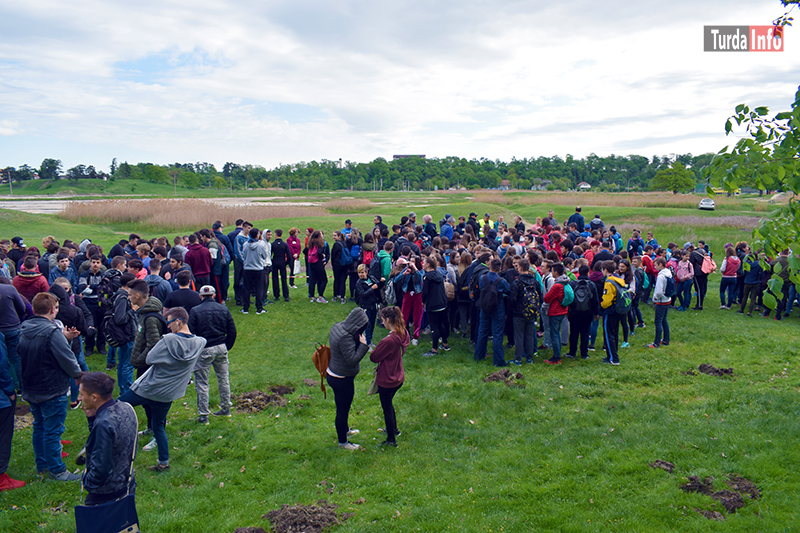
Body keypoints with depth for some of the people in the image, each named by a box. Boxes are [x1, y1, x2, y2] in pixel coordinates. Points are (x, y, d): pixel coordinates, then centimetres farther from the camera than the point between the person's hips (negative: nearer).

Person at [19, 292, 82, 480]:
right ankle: (56, 470, 14)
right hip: (52, 391, -8)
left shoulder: (25, 330, 1)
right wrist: (78, 374, -2)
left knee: (39, 427, 21)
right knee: (53, 431, 3)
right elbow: (67, 360, -20)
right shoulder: (52, 332, -24)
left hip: (31, 390, 8)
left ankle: (41, 465, 34)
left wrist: (65, 338, 3)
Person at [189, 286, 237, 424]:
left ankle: (203, 415, 7)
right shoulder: (223, 309, 4)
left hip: (204, 350, -4)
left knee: (202, 383, 4)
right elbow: (232, 331, 5)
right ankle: (226, 408, 27)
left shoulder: (195, 311, -7)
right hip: (221, 348, 4)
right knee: (223, 379, 17)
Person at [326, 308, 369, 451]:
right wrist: (363, 345, -24)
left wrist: (359, 343, -2)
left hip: (332, 373, 9)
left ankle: (345, 430, 51)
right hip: (342, 380, -9)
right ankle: (342, 442, 29)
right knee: (343, 410, 10)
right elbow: (352, 359, -30)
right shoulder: (346, 337, -33)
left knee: (342, 407, 29)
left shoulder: (337, 327, -3)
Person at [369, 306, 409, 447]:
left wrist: (373, 349, 2)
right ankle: (394, 429, 49)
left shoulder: (388, 341, -32)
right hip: (399, 378, 8)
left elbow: (374, 358, -18)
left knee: (387, 408, 12)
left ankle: (391, 439, 28)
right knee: (388, 404, 30)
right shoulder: (404, 334, -7)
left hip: (387, 381, -8)